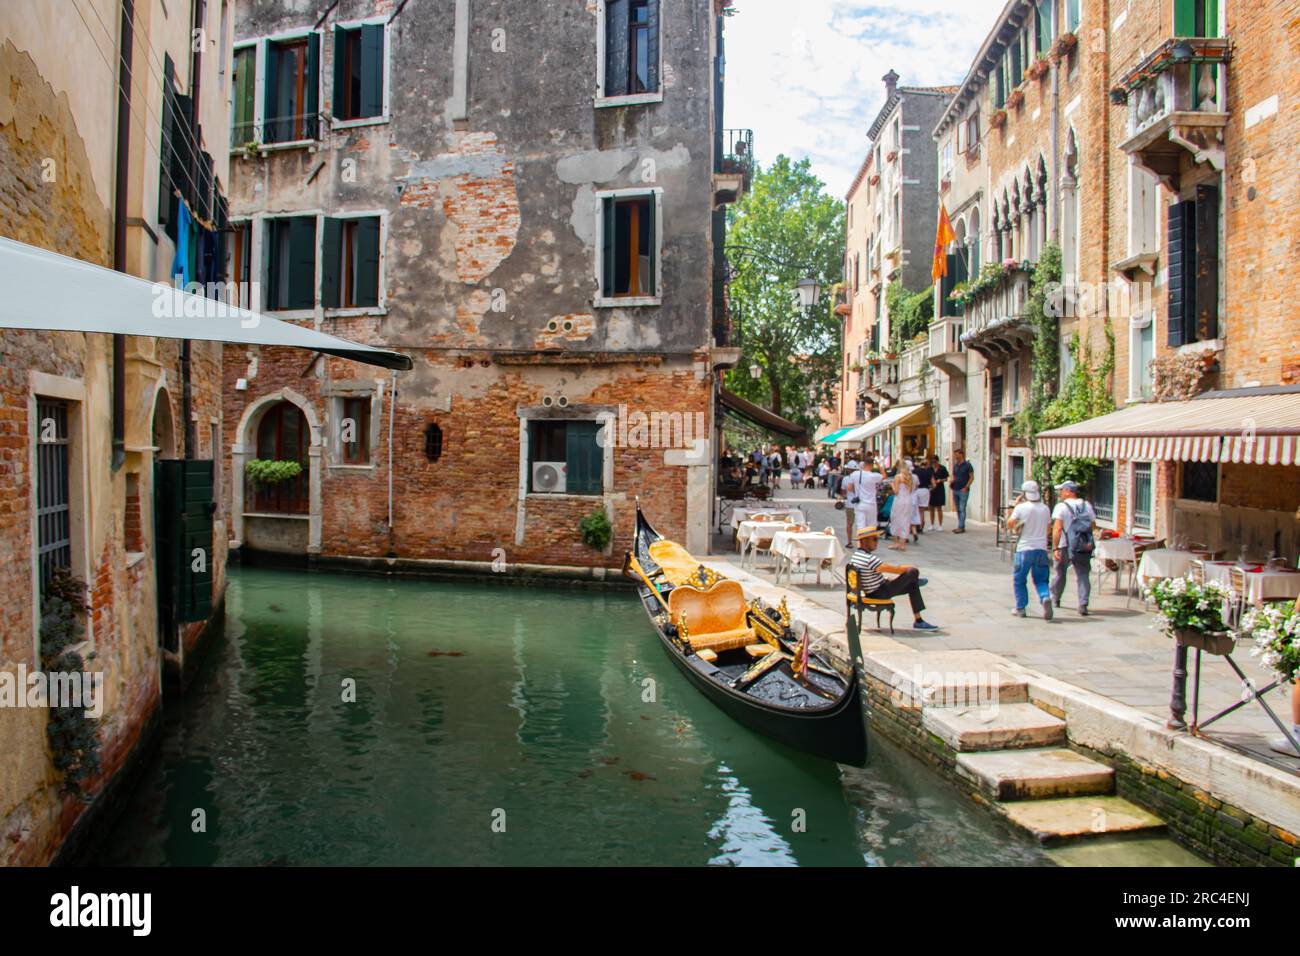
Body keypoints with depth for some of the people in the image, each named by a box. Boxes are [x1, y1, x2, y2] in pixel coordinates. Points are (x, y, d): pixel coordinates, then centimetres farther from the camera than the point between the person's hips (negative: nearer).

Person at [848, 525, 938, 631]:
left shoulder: (855, 556, 2)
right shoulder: (870, 559, -29)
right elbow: (895, 569, -23)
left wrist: (886, 579, 17)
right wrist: (910, 567, -3)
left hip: (871, 593, 10)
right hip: (881, 593, -10)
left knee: (912, 586, 20)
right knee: (913, 572, -12)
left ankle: (918, 621, 29)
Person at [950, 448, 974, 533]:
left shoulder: (967, 465, -5)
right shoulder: (955, 465, 14)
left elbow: (972, 477, -6)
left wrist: (966, 487, -13)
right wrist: (952, 481, 2)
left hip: (963, 490, -7)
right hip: (955, 490, 7)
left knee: (962, 509, -9)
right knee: (958, 509, 9)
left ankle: (961, 527, -9)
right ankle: (961, 526, 15)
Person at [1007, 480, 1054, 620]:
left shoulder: (1021, 508, -9)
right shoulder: (1045, 509, 4)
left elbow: (1009, 525, 0)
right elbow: (1047, 528, 12)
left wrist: (1015, 506, 6)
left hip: (1024, 549, -3)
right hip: (1041, 548, 3)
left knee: (1018, 579, 12)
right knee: (1040, 579, 11)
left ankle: (1020, 608, 14)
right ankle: (1046, 597, -16)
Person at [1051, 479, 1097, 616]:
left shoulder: (1061, 506, -9)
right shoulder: (1087, 506, 6)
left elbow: (1057, 529, -17)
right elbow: (1094, 526, 13)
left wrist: (1055, 548, -18)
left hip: (1065, 546, -3)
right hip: (1084, 547, 3)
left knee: (1060, 573, 16)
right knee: (1082, 575, 3)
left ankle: (1055, 599, 32)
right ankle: (1083, 604, -10)